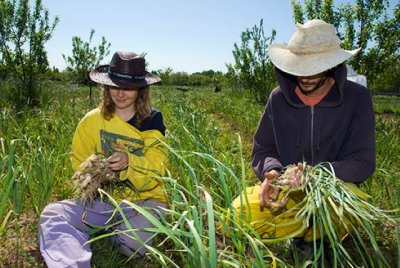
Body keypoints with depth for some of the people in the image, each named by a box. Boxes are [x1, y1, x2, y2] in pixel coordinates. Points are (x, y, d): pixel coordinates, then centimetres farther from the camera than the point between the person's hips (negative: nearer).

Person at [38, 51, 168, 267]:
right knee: (52, 214, -21)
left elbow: (157, 168, -10)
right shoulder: (92, 120, 0)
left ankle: (115, 231, 1)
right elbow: (79, 162, 8)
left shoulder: (152, 120, -5)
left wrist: (129, 162, -30)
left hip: (145, 201, -2)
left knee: (131, 243, -30)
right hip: (103, 199, 2)